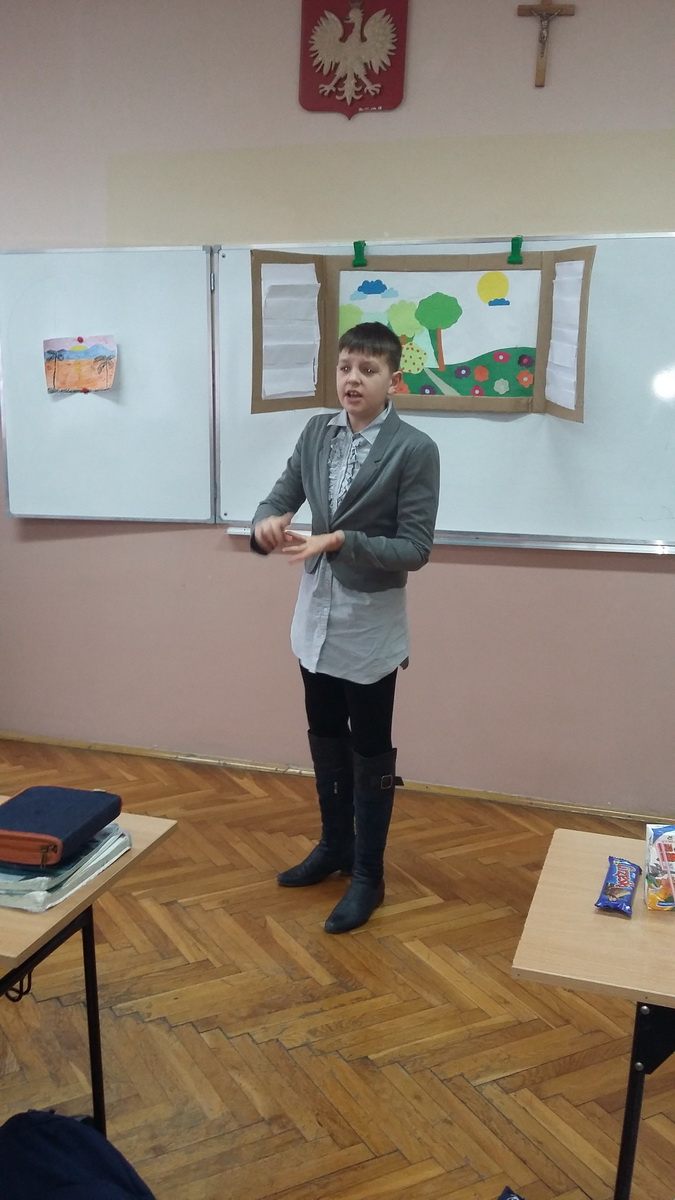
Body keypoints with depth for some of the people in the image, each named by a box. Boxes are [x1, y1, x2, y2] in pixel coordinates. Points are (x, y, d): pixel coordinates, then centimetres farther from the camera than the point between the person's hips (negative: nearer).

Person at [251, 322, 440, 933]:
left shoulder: (415, 450, -15)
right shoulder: (316, 431, 2)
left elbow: (416, 549, -16)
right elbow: (280, 496, 5)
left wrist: (341, 541, -27)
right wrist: (268, 522, -19)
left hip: (370, 627, -6)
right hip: (316, 617, 6)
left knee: (370, 753, 8)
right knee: (326, 742, 20)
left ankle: (368, 875, 25)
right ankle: (335, 846, 41)